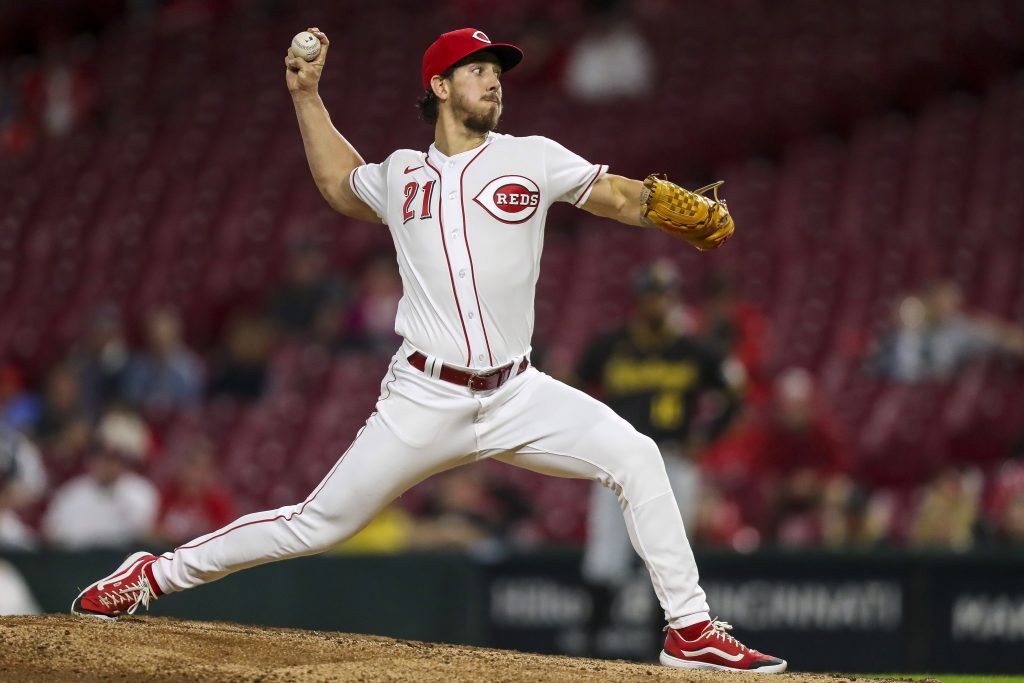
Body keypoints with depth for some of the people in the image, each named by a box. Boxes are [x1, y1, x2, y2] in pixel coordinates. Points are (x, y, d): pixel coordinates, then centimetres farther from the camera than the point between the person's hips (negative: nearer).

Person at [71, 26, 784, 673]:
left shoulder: (531, 158, 6)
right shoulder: (401, 175, 10)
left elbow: (624, 196, 1)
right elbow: (339, 182, 31)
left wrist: (687, 210, -19)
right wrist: (307, 95, 26)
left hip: (517, 396, 1)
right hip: (425, 401, -1)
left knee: (636, 457, -18)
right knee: (319, 524, -1)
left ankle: (692, 631, -11)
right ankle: (155, 574, 14)